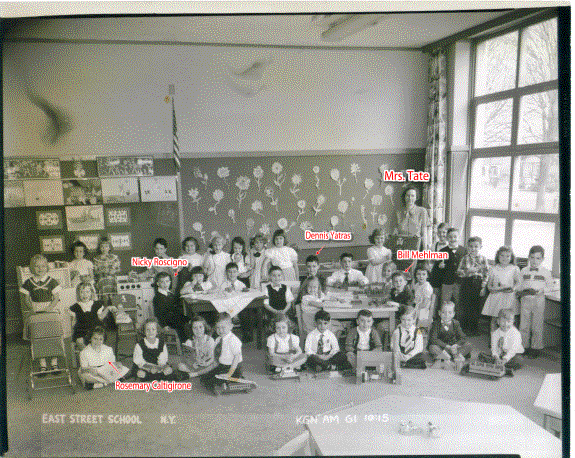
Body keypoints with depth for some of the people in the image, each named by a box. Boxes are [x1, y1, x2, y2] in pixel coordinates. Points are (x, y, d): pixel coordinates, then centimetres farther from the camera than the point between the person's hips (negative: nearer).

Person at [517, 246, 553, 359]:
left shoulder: (545, 272, 2)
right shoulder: (524, 271, 9)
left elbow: (549, 285, 4)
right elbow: (519, 285, 12)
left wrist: (540, 291, -13)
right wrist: (520, 292, -8)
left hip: (539, 300, -2)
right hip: (525, 300, 2)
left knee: (537, 326, 3)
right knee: (524, 325, 6)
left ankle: (536, 348, 14)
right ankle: (524, 346, 17)